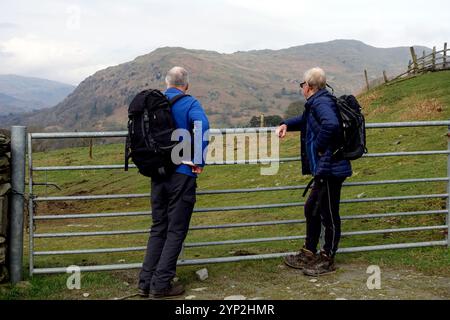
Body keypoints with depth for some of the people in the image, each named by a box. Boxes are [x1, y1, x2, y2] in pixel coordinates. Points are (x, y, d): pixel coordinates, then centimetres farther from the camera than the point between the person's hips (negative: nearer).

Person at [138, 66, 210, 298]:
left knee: (158, 228, 15)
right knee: (176, 231, 3)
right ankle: (161, 284, 4)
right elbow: (202, 124, -25)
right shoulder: (189, 103, -6)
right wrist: (199, 161, -18)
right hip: (182, 174, -5)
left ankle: (146, 282, 13)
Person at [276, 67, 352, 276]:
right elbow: (305, 120, 34)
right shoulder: (316, 103, 14)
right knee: (312, 209, 20)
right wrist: (286, 124, 17)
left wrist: (319, 147, -23)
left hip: (330, 169, -11)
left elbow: (331, 124, -37)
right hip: (323, 169, 11)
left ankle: (327, 260, 13)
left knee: (329, 215, 1)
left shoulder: (321, 103, -17)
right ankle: (308, 254, 31)